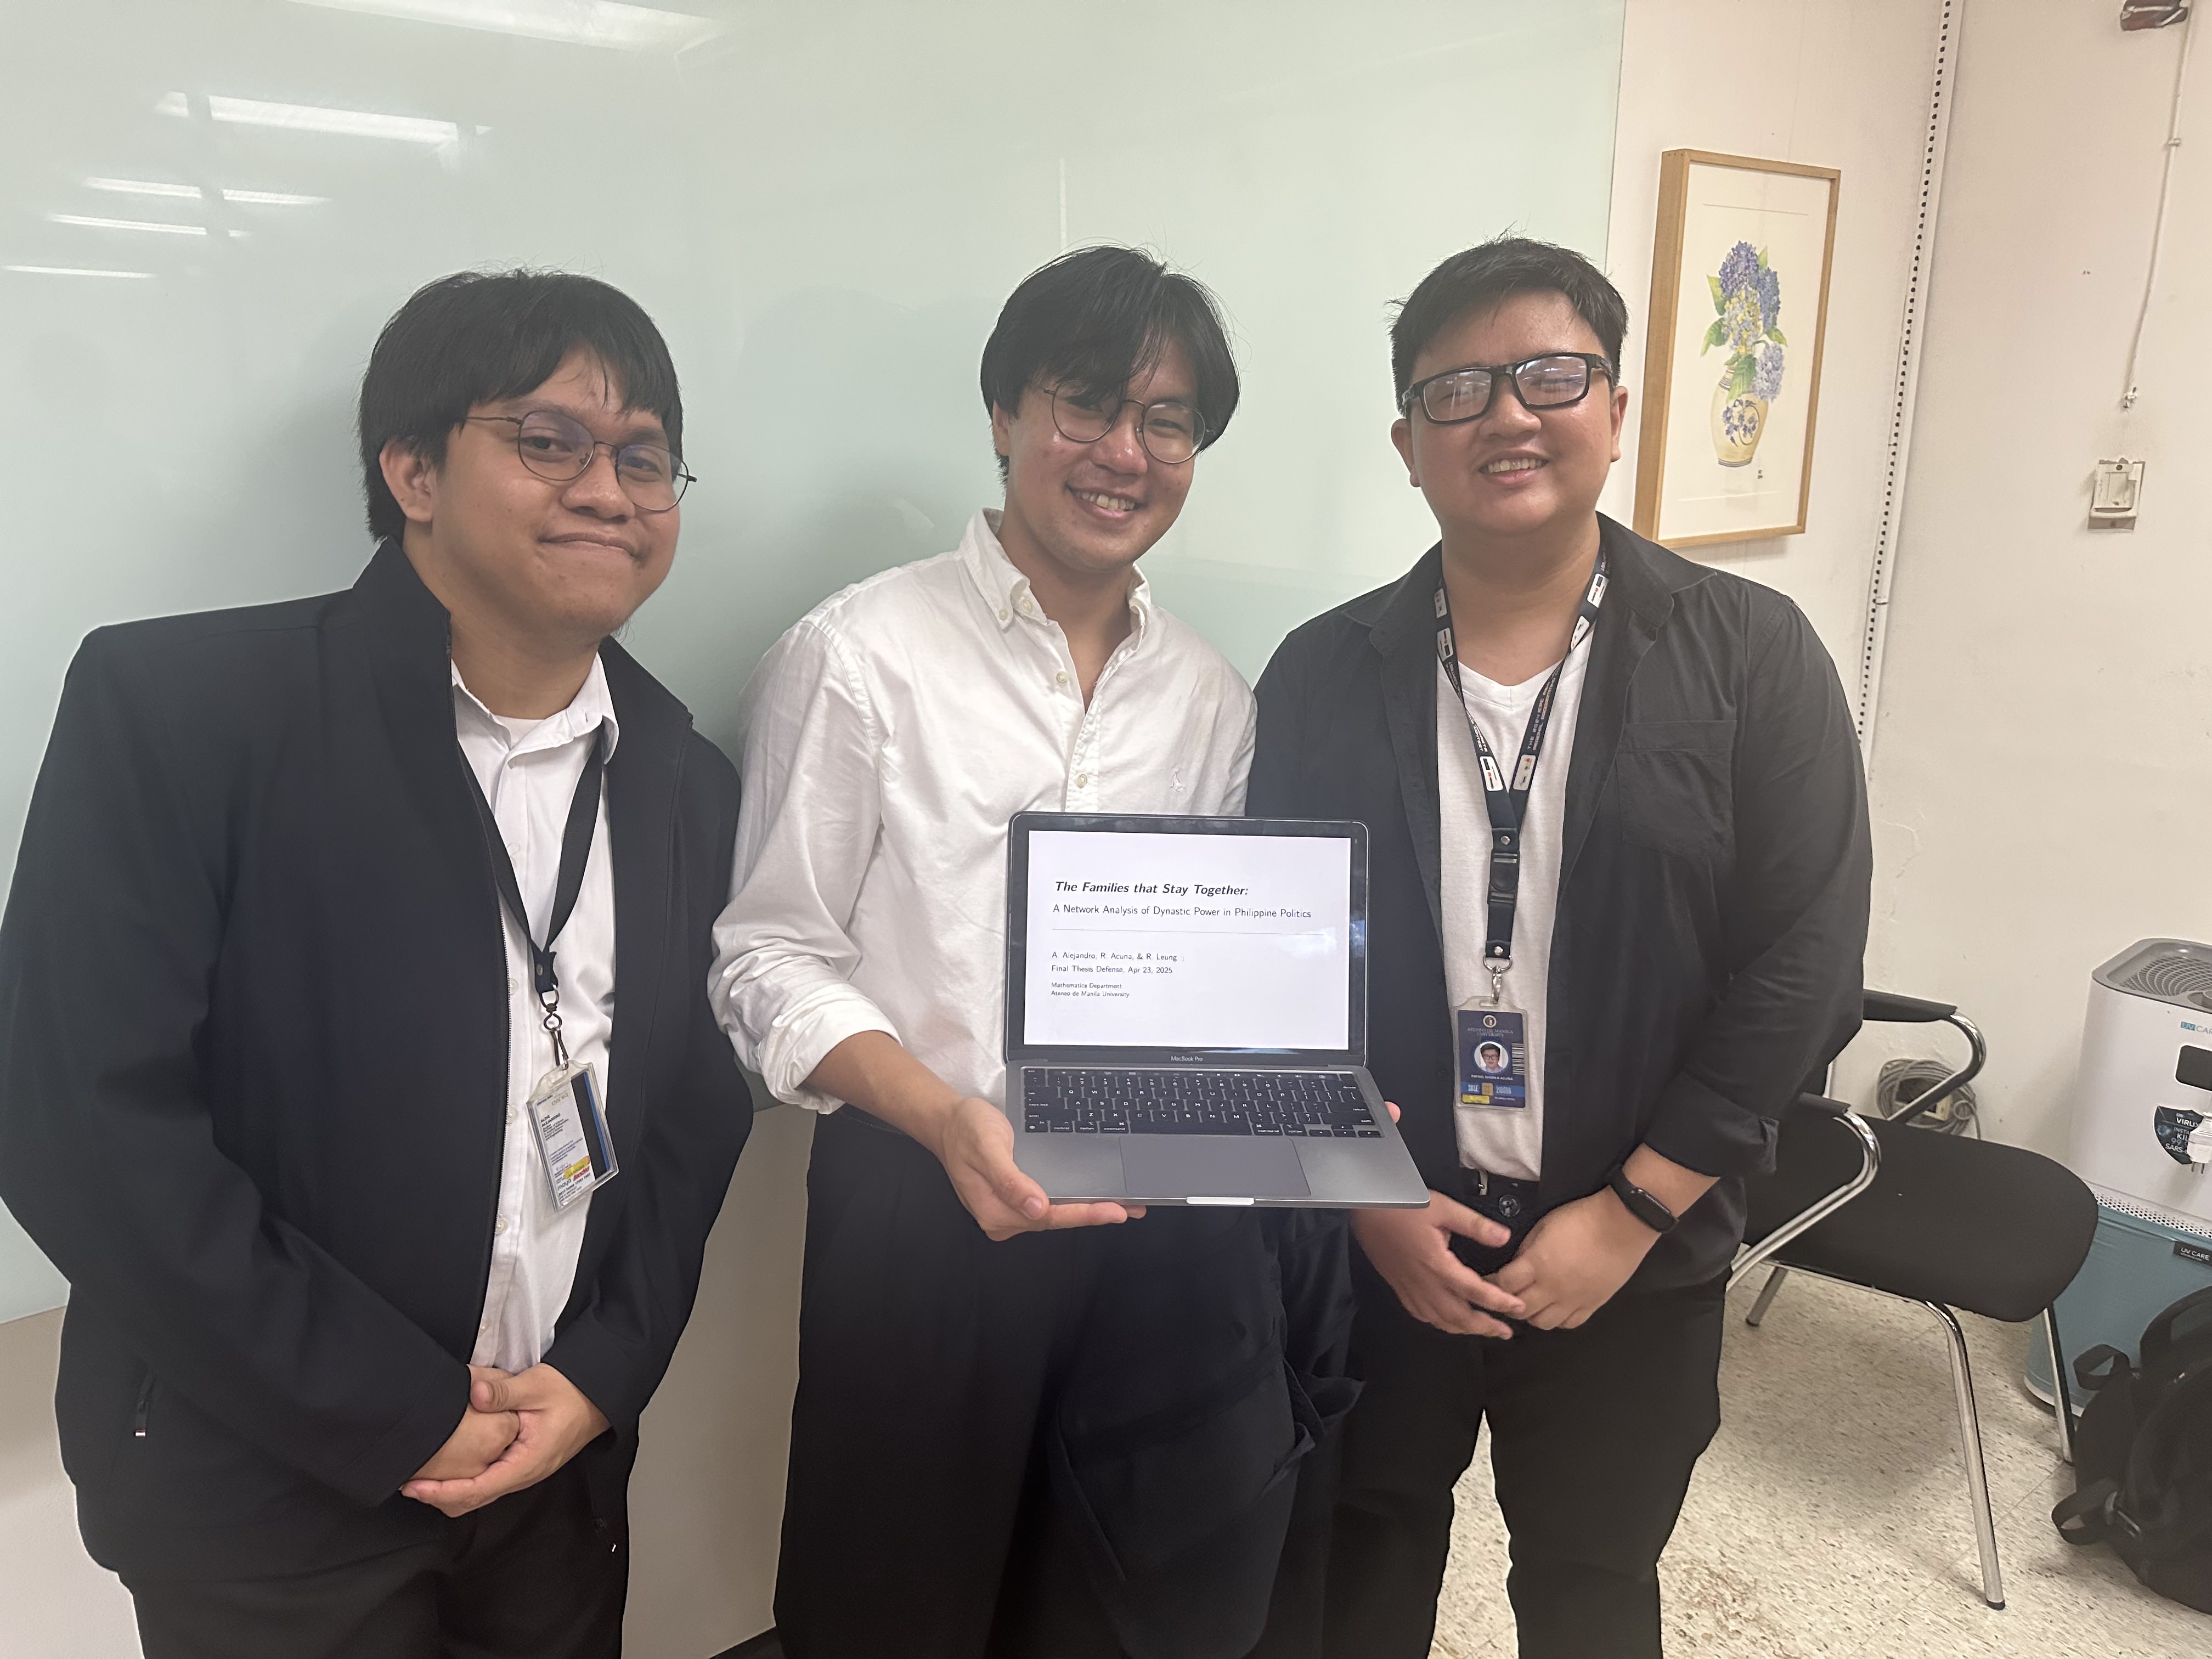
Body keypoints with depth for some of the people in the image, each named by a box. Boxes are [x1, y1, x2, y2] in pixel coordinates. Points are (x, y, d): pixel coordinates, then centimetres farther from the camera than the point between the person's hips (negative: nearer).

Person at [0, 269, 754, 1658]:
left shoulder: (688, 782, 0)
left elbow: (698, 1112, 6)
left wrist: (605, 1374, -6)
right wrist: (397, 1415, -15)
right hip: (266, 1496, -4)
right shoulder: (176, 705, -15)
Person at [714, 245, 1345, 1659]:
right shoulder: (862, 658, -8)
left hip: (1170, 1219, 5)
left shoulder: (1212, 697, 8)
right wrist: (950, 1120, -23)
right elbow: (772, 960, -8)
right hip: (925, 1209, -4)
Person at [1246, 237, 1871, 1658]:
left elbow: (1802, 964, -10)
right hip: (1375, 1241, 1)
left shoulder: (1752, 658, -7)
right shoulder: (1325, 675, -3)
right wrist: (1369, 1199, -8)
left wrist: (1630, 1213, -12)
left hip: (1634, 1259, -1)